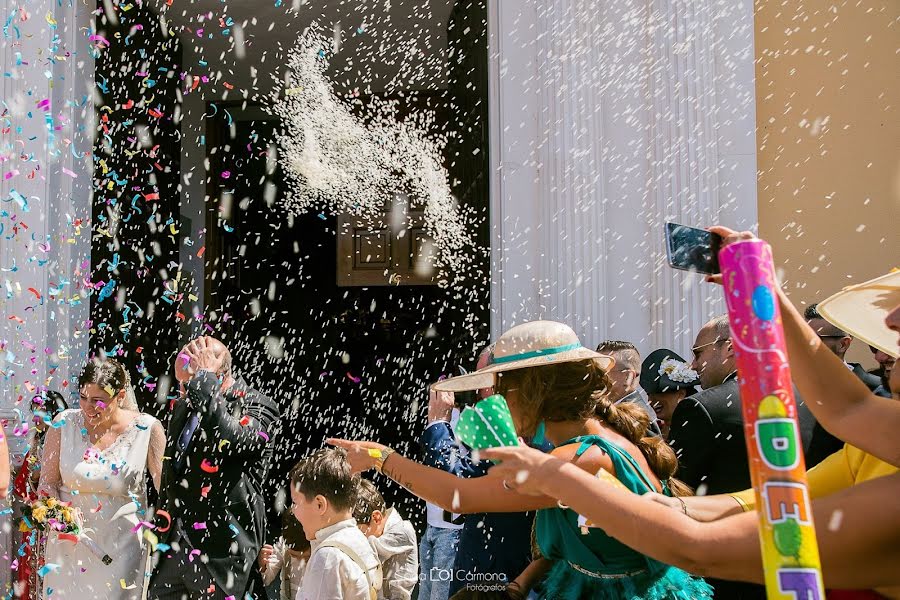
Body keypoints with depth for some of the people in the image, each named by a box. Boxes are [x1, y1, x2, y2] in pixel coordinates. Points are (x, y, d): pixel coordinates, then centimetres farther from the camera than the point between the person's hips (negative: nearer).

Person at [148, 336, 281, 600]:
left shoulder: (257, 407, -8)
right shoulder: (184, 406, 15)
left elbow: (230, 443, -31)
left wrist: (204, 378, -21)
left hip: (220, 550, -7)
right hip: (172, 544, 7)